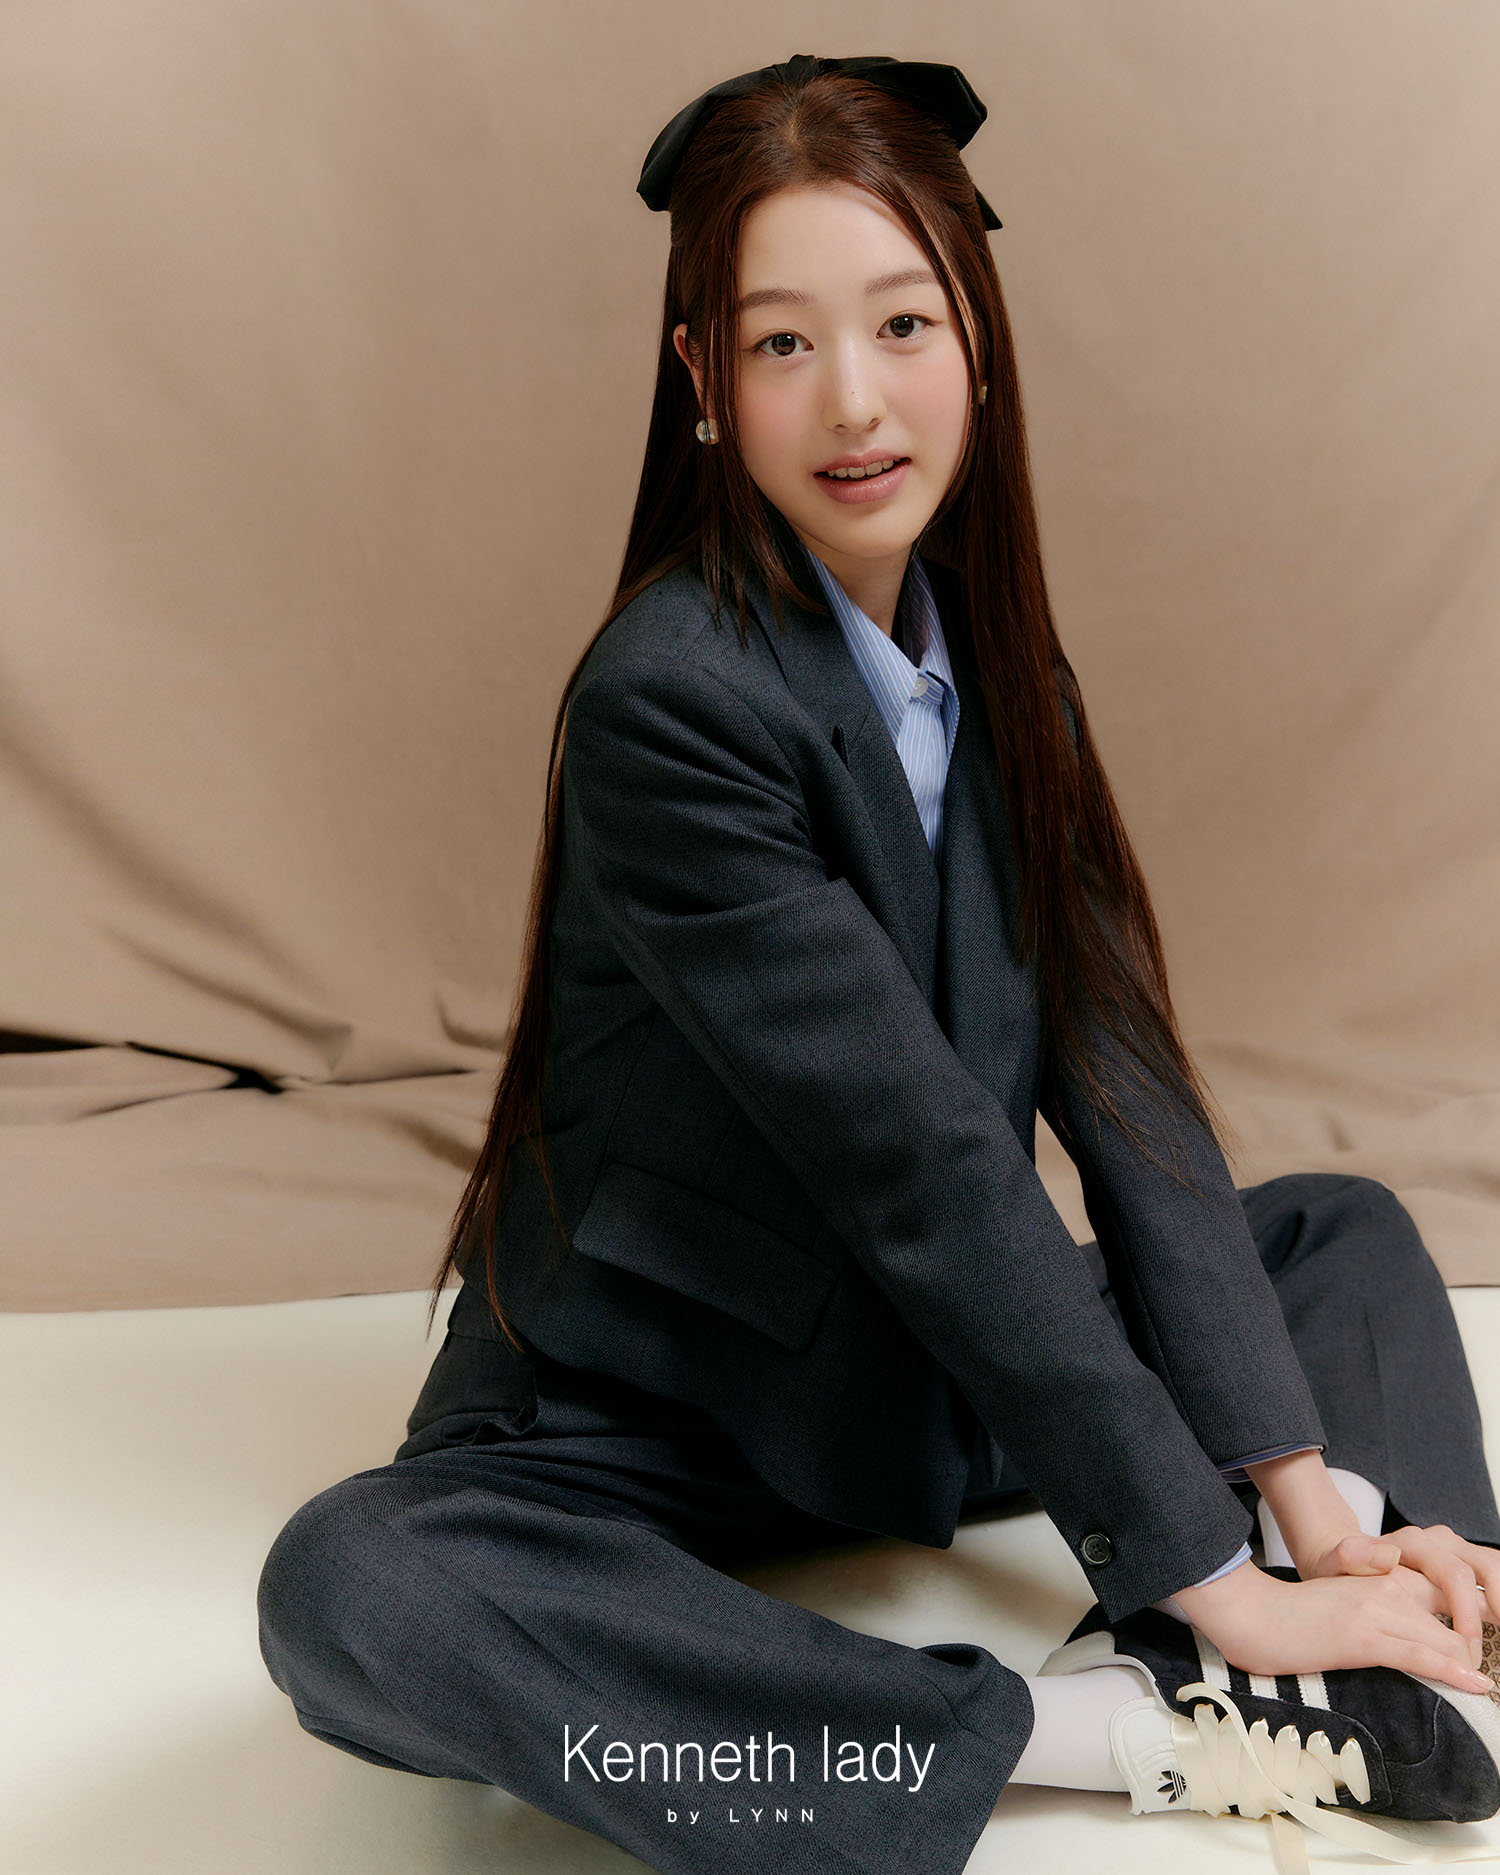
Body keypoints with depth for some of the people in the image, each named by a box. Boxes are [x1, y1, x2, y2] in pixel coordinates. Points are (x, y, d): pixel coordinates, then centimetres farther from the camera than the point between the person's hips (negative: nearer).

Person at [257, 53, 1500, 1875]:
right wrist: (1207, 1569, -23)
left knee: (1349, 1230, 6)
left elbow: (1123, 1078, -7)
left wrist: (1300, 1487, -15)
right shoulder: (670, 699, -22)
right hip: (647, 1430, -6)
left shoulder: (994, 666, 0)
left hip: (931, 1380, 7)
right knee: (346, 1593, -34)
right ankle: (1122, 1727, -32)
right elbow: (919, 1159, -26)